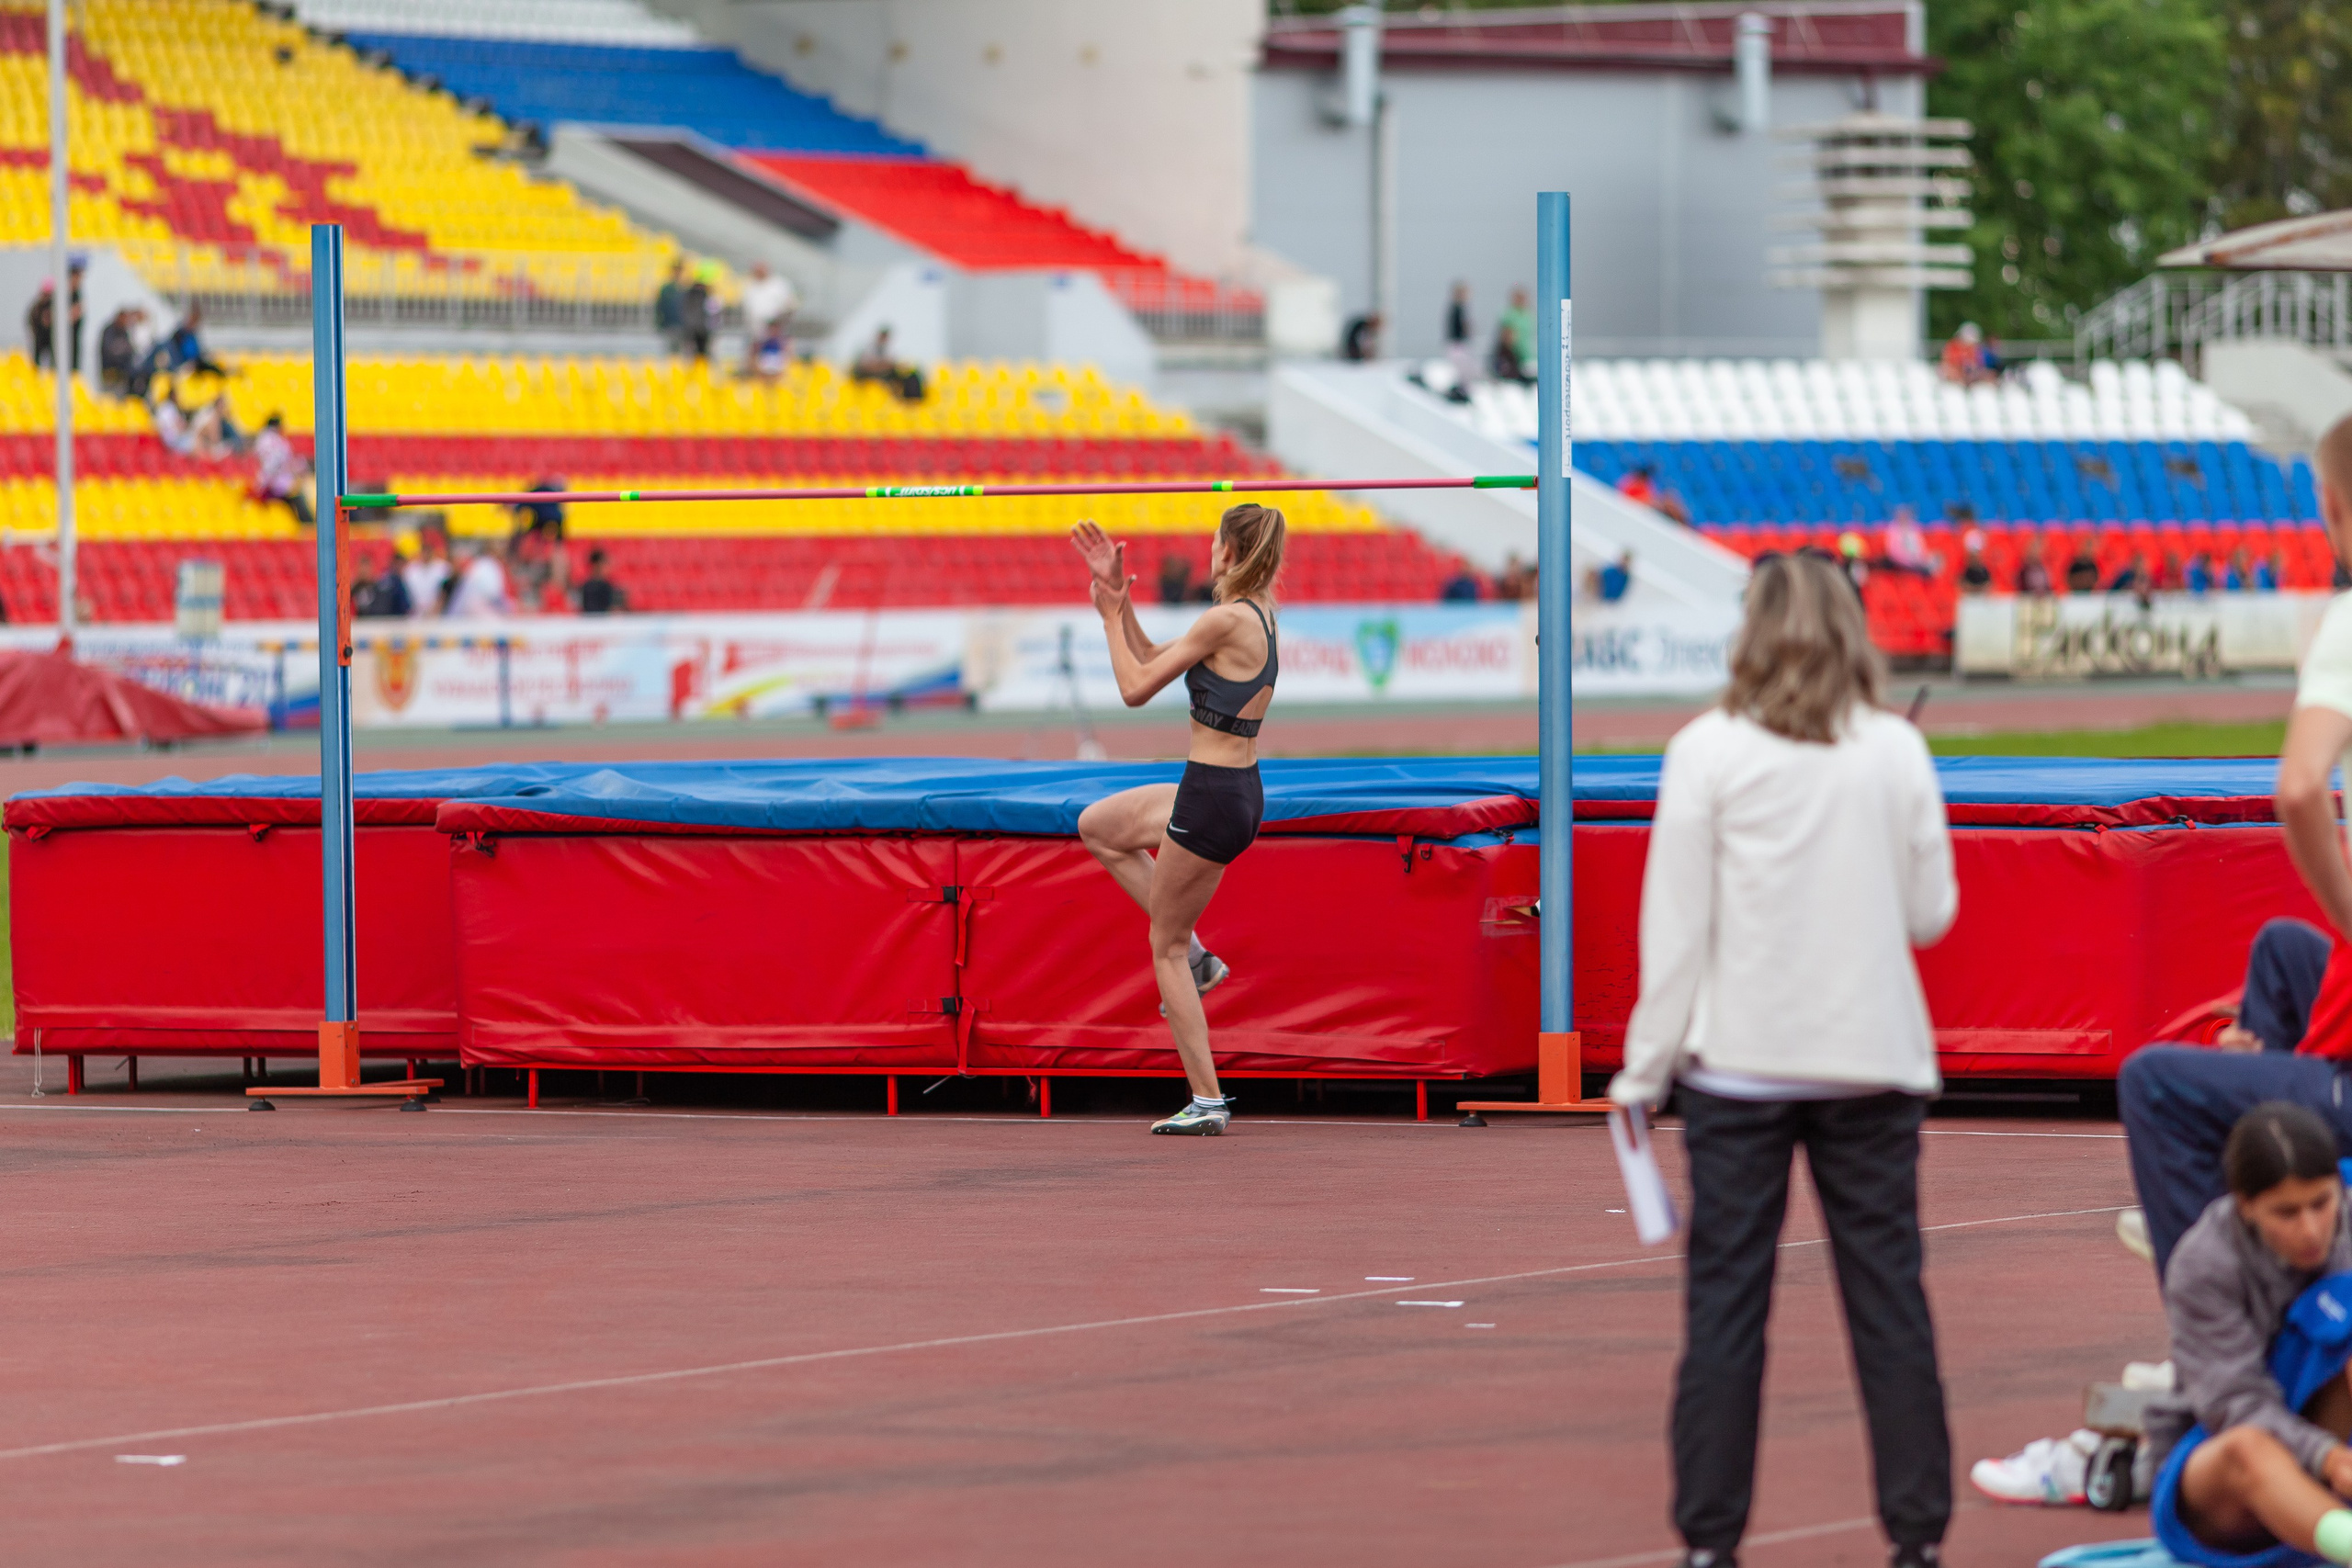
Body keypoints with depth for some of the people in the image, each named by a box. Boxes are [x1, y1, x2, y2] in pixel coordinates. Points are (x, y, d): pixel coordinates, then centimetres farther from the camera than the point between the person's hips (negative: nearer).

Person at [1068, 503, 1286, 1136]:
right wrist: (1119, 596, 12)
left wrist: (1110, 616, -2)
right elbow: (1153, 658, 17)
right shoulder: (1257, 615, 8)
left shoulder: (1227, 620, -20)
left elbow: (1136, 687, -14)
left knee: (1166, 946, 3)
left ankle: (1207, 1101, 5)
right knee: (1097, 826, 27)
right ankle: (1196, 957, 23)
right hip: (1237, 790, 9)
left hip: (1212, 800, -9)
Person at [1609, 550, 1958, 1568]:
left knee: (1724, 1300, 3)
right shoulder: (1897, 753, 0)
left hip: (1740, 1063, -2)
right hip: (1871, 1061, 2)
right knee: (1887, 1294, 7)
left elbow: (1675, 923, -5)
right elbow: (1932, 913, 5)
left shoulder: (1709, 752, -6)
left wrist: (1645, 1065, 2)